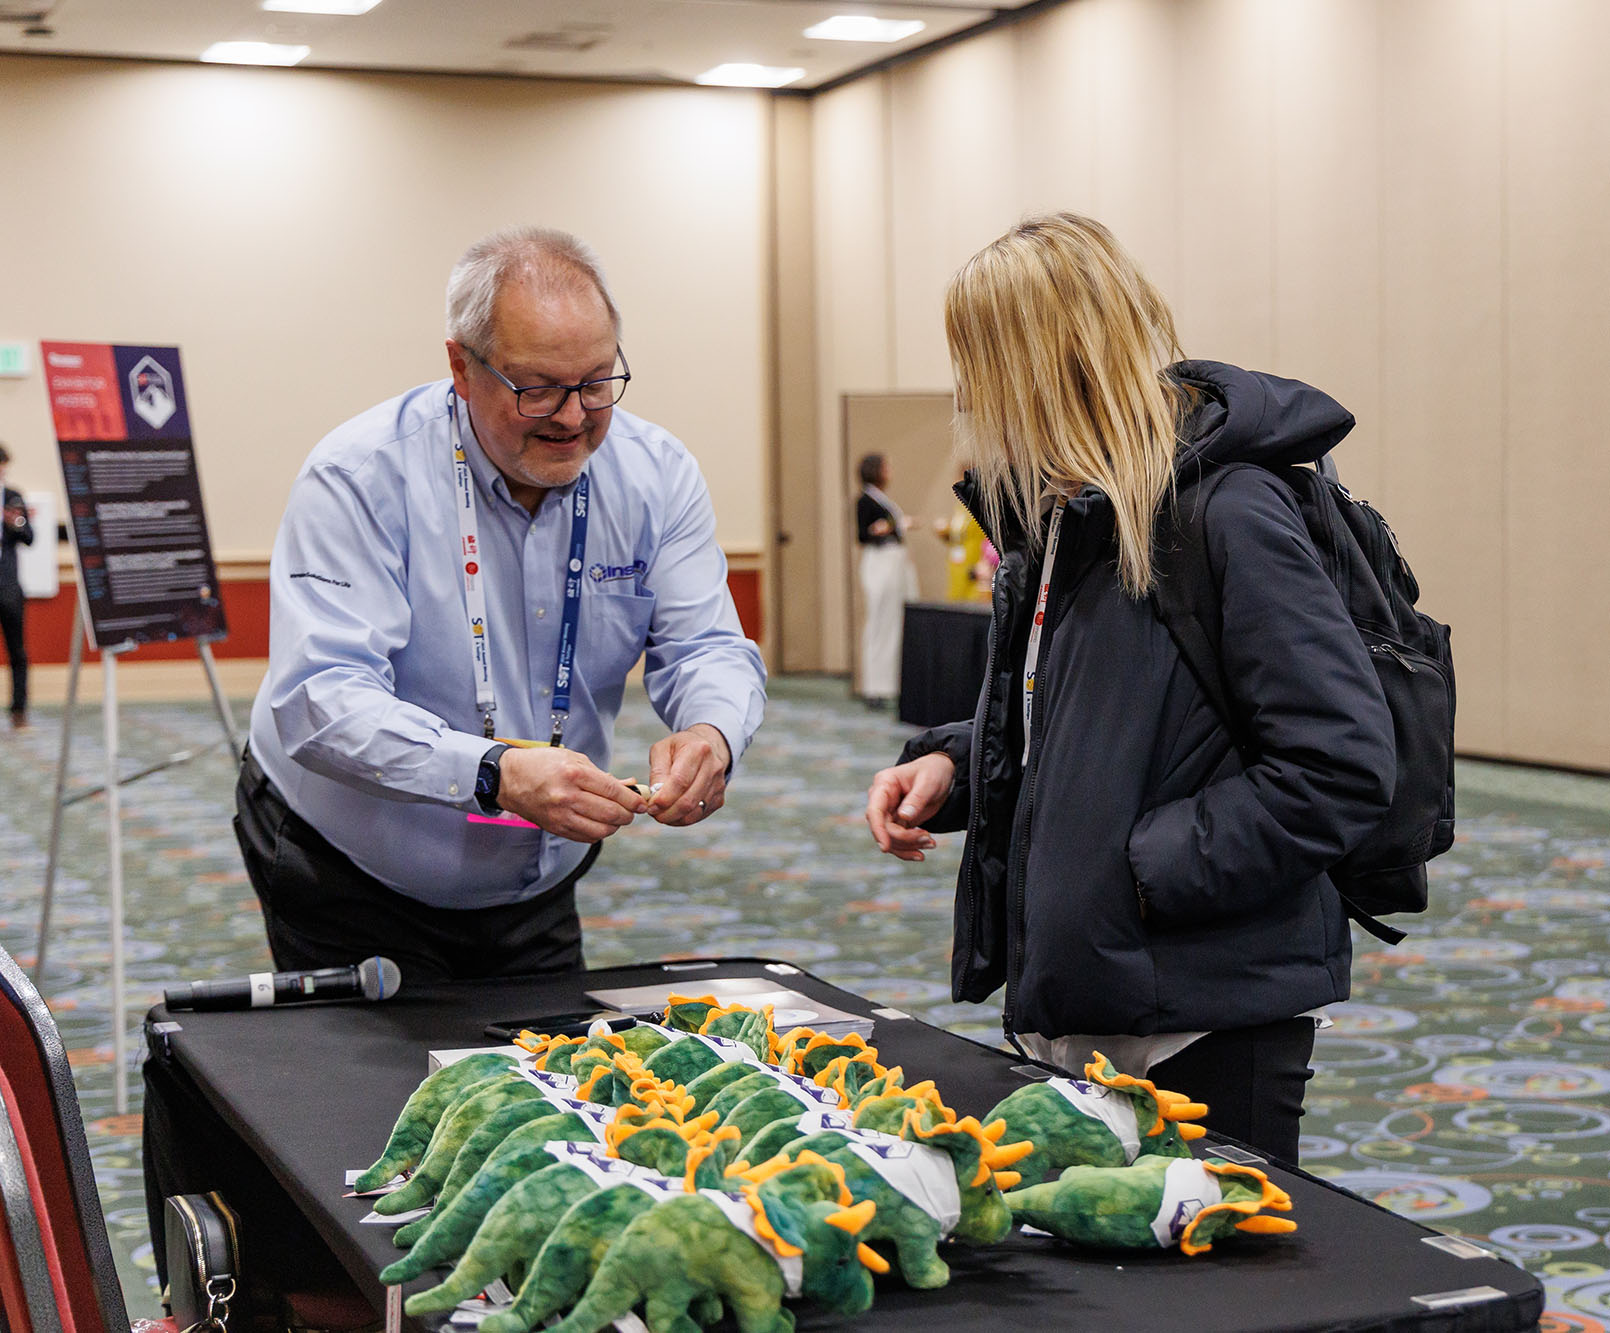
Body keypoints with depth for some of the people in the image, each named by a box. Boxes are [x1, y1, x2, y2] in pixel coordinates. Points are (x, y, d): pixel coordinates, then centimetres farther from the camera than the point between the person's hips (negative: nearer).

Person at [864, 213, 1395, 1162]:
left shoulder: (1230, 513, -19)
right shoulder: (1059, 513, 10)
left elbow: (1342, 767, -23)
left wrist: (1145, 871, -21)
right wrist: (951, 764, 4)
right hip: (1063, 1005, 9)